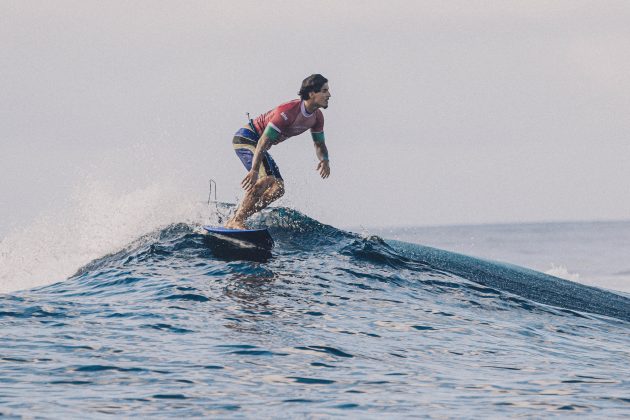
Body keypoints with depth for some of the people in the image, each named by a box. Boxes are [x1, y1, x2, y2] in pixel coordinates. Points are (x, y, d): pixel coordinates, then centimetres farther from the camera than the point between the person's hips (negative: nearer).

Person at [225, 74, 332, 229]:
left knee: (278, 189, -2)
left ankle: (234, 220, -1)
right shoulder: (288, 112, -29)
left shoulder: (317, 117, -2)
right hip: (246, 138, -9)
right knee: (267, 178, -27)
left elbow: (319, 144, 10)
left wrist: (324, 160, -14)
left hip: (257, 145, 9)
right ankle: (236, 221, -27)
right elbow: (263, 141, -31)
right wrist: (254, 170, -38)